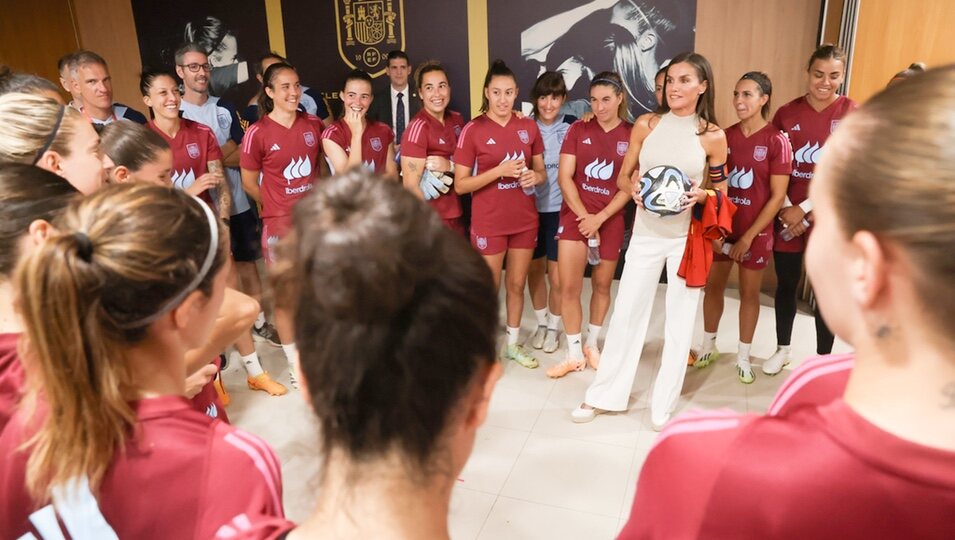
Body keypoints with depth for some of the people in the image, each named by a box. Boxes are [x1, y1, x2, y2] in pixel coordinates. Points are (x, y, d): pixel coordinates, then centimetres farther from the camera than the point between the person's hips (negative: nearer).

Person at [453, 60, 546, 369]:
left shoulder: (529, 127, 2)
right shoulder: (472, 130, -10)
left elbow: (542, 172, 12)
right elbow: (460, 185, -10)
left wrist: (535, 176, -12)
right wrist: (499, 171, -22)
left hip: (525, 219, 4)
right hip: (489, 223, -4)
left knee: (517, 285, 15)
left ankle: (513, 343, 32)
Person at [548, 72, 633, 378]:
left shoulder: (632, 135, -2)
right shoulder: (578, 129, 1)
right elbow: (564, 177, -4)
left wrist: (599, 218, -12)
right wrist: (583, 216, -12)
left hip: (610, 220, 0)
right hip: (575, 215, 0)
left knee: (602, 285, 11)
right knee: (569, 287, -4)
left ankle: (592, 345, 31)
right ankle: (574, 354, 11)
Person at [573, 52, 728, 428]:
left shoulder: (713, 136, -4)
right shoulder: (646, 124, -1)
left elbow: (721, 192, 5)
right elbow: (623, 176, 6)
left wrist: (700, 195, -17)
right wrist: (635, 191, -15)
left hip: (688, 237, -1)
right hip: (646, 233, 1)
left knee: (680, 321, 7)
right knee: (626, 313, 8)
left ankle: (663, 406, 22)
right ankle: (603, 395, 22)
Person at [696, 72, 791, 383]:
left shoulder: (777, 141, -11)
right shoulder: (725, 136, 1)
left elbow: (777, 197, -12)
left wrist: (749, 236, -14)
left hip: (755, 231, -3)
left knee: (749, 293, 10)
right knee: (713, 286, 12)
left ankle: (743, 357, 24)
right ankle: (708, 346, 30)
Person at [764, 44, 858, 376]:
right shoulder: (787, 113, 3)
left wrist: (805, 209, -13)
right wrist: (786, 209, -9)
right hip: (787, 215, 2)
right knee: (786, 284, 12)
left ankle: (823, 360, 21)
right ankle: (783, 348, 32)